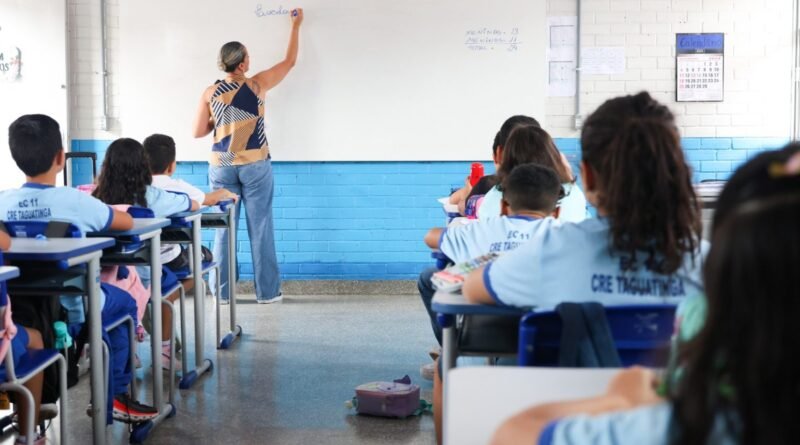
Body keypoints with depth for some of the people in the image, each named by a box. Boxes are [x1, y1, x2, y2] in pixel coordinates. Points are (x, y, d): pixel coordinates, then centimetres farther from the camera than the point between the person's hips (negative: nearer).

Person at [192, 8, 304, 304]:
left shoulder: (210, 93, -2)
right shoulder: (258, 85, -7)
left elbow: (198, 132, 2)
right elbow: (290, 61, 6)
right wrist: (296, 26, 18)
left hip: (222, 166, 2)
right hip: (255, 166, -2)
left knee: (224, 228, 8)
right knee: (260, 228, 4)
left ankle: (222, 291, 10)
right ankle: (267, 291, 10)